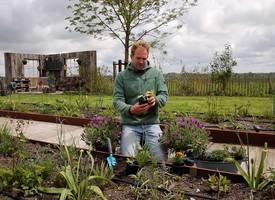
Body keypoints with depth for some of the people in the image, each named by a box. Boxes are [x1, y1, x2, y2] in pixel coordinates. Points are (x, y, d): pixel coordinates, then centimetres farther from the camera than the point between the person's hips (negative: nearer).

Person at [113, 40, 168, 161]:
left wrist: (155, 100, -21)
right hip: (130, 124, -1)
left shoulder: (156, 74, 10)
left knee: (161, 159, -12)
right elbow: (117, 101, -3)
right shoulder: (122, 76, 5)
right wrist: (130, 109, -25)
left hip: (151, 123, 1)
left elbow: (164, 96, 4)